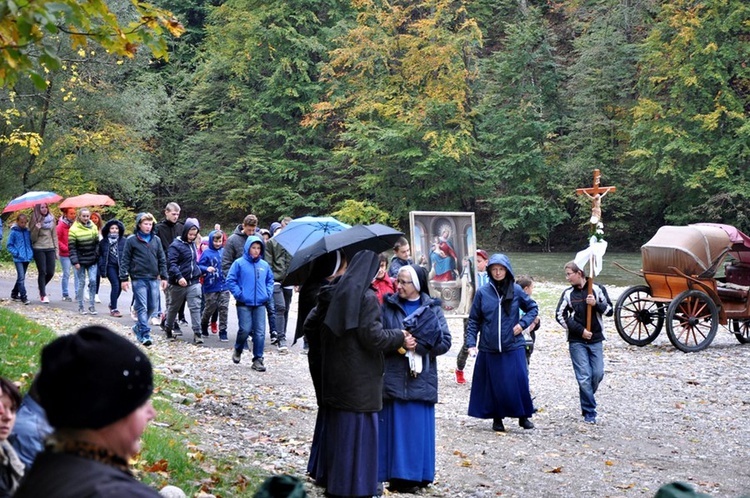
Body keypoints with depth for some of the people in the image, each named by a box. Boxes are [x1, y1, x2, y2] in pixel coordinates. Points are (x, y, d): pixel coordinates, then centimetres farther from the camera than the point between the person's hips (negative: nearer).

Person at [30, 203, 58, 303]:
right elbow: (32, 238, -3)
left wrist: (56, 249, 9)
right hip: (39, 249, -3)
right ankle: (43, 295, 4)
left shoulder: (52, 219, 7)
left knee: (50, 272, 1)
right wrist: (36, 229, -21)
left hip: (50, 249, 3)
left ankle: (42, 288, 29)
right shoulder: (35, 220, -3)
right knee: (42, 272, -5)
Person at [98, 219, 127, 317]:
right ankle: (114, 309, -9)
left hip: (121, 266, 2)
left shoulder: (123, 241, 2)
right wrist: (102, 267, 0)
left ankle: (112, 304, 36)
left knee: (119, 287, 9)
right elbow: (100, 255, 9)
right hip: (110, 266, -2)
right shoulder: (104, 242, 4)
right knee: (115, 285, -15)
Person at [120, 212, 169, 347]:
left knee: (152, 306, 7)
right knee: (142, 307, -7)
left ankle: (138, 327, 26)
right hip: (139, 279, -4)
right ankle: (145, 334, -6)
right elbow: (125, 260, 0)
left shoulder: (156, 240, 10)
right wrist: (124, 279, -4)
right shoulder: (131, 240, -1)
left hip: (154, 279, 4)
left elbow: (162, 260, 14)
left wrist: (164, 277, 9)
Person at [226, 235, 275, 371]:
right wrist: (238, 294, -8)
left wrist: (268, 293, 7)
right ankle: (238, 350, 23)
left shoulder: (265, 265, 9)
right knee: (245, 330, -6)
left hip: (260, 304, 3)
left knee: (260, 332, -1)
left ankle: (258, 360, 7)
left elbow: (270, 280, 20)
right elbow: (230, 280, -2)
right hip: (244, 304, -3)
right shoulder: (239, 263, -3)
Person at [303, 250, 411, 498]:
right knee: (357, 431, 0)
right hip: (359, 380, -8)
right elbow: (372, 336, -19)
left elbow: (310, 325, 11)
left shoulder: (332, 292, 6)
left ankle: (329, 477, 27)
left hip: (333, 375, 8)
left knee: (334, 428, 18)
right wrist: (400, 338, -5)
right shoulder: (366, 296, -16)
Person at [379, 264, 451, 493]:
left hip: (421, 379, 0)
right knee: (395, 427, -1)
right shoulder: (388, 307, 6)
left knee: (418, 428, 2)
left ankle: (416, 475, 10)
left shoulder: (432, 309, 5)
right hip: (393, 378, 0)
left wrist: (415, 344, -12)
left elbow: (444, 342, -3)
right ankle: (397, 475, 5)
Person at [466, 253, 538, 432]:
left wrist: (522, 324, -4)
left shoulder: (516, 290, 0)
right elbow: (474, 320, 4)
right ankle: (497, 418, 20)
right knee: (493, 384, 6)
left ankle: (523, 416, 15)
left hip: (513, 347, 0)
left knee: (519, 382, -2)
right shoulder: (483, 292, -1)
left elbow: (533, 308, 12)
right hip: (489, 349, 0)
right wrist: (471, 343, -4)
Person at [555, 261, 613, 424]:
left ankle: (587, 399, 25)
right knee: (584, 376, -5)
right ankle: (589, 412, 1)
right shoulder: (568, 293, 2)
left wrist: (596, 304, -16)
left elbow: (609, 310, 3)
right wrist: (580, 330, -8)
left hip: (595, 339, 1)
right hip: (577, 341, -1)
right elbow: (560, 315, -2)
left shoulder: (597, 289, 1)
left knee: (598, 373, -1)